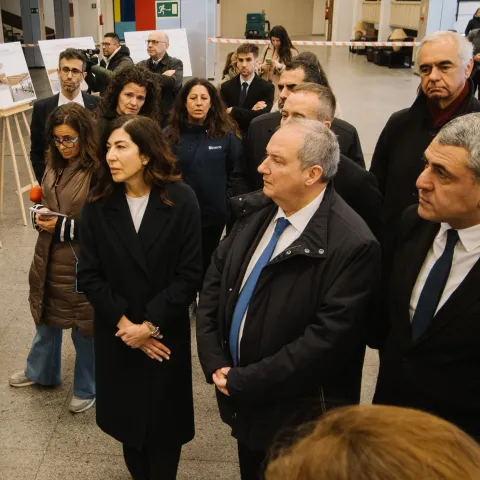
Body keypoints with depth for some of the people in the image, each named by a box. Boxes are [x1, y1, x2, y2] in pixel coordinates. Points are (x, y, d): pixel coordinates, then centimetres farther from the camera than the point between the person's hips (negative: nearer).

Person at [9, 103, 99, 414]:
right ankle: (42, 372, 50)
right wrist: (40, 216, -6)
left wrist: (63, 226, -22)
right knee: (46, 318, 25)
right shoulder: (54, 167, 3)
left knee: (84, 327, 11)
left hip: (83, 263, -7)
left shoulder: (99, 173, -21)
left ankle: (87, 389, 34)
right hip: (49, 257, 7)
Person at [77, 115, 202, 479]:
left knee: (164, 420, 11)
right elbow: (90, 275, -5)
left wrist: (151, 324, -15)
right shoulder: (99, 204, -5)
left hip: (166, 333, -2)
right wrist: (124, 323, -13)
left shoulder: (182, 201, -11)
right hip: (117, 334, 2)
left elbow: (190, 275, -12)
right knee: (127, 417, 15)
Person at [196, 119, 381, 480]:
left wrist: (244, 381, -18)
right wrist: (215, 362, -7)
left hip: (297, 416, -6)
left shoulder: (352, 244, -25)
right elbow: (214, 281, 2)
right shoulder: (256, 211, -4)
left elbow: (327, 338, -25)